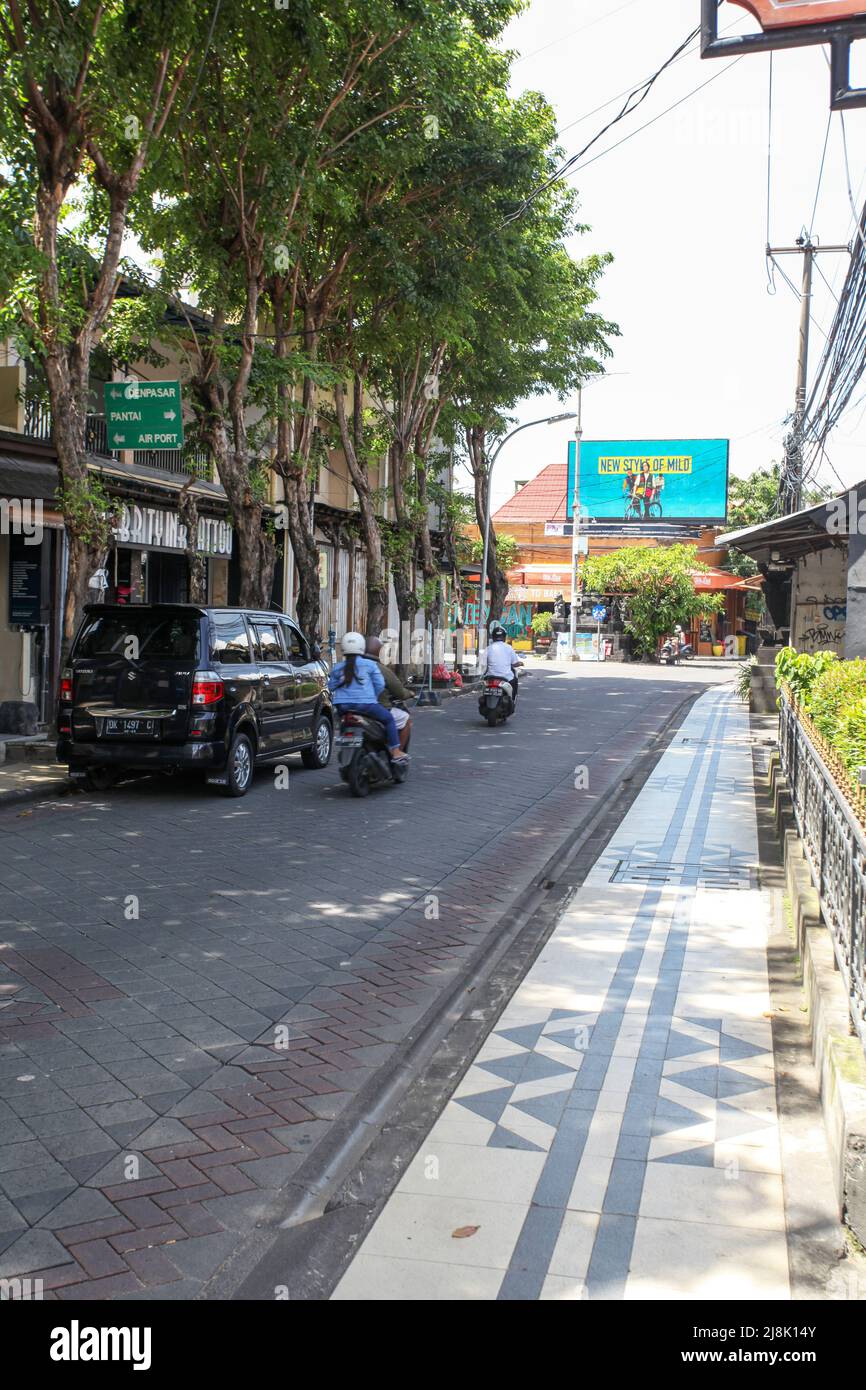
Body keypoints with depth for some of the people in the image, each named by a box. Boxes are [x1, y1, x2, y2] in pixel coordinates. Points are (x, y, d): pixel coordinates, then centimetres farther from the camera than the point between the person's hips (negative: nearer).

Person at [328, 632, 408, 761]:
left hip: (343, 706, 4)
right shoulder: (369, 665, 0)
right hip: (365, 704, -4)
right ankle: (395, 752, 5)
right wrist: (373, 697, 14)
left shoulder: (338, 668, 7)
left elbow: (331, 686, 12)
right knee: (388, 718, 12)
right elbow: (380, 684, 0)